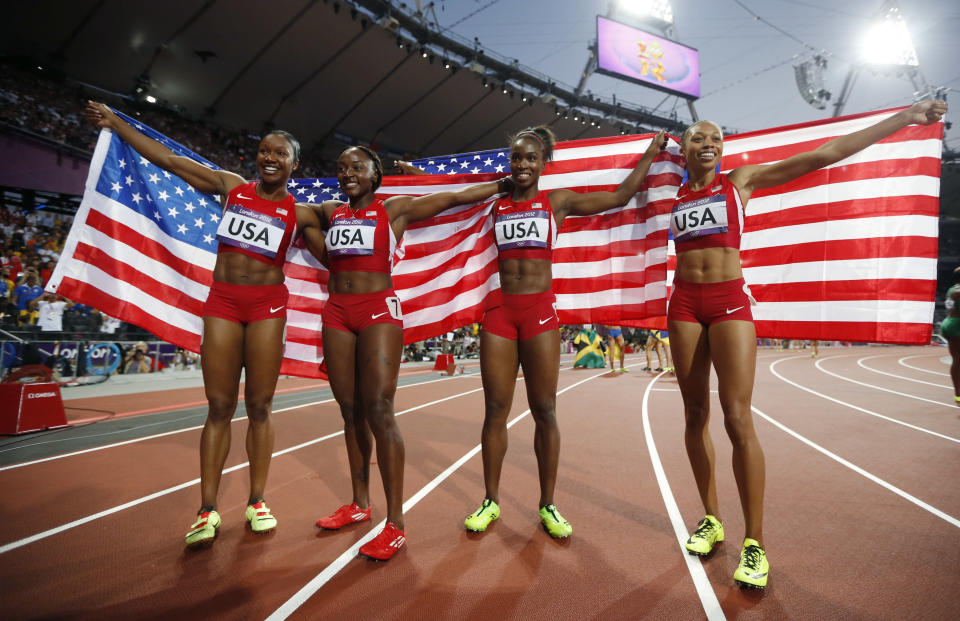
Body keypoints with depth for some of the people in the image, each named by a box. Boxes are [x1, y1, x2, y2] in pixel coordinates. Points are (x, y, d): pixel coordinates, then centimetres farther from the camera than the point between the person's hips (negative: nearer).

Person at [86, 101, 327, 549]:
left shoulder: (299, 213, 6)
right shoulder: (232, 187, 10)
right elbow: (167, 159, 15)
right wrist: (114, 122, 19)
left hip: (268, 304, -1)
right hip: (222, 301, 1)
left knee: (259, 407, 3)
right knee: (219, 407, 1)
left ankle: (257, 502, 15)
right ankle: (208, 510, 9)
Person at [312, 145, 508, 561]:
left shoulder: (396, 210, 4)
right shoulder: (330, 212, 17)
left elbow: (454, 198, 6)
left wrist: (506, 184, 9)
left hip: (379, 311, -5)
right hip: (337, 312, 5)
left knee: (378, 410, -13)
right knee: (350, 411, 8)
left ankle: (395, 524, -7)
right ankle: (360, 504, 22)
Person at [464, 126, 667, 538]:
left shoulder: (558, 202, 9)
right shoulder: (494, 205, 12)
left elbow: (620, 197, 13)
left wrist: (651, 152, 20)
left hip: (540, 310, -1)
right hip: (499, 309, 2)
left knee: (544, 411, 2)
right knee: (495, 410, 3)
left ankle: (547, 505, 15)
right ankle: (491, 501, 17)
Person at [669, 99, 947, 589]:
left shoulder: (741, 181, 7)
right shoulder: (674, 193, 13)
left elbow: (824, 155, 4)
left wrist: (904, 118, 3)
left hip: (730, 302, -3)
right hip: (685, 303, 3)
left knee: (738, 421, -10)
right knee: (695, 413, 4)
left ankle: (754, 542, 1)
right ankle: (711, 519, 18)